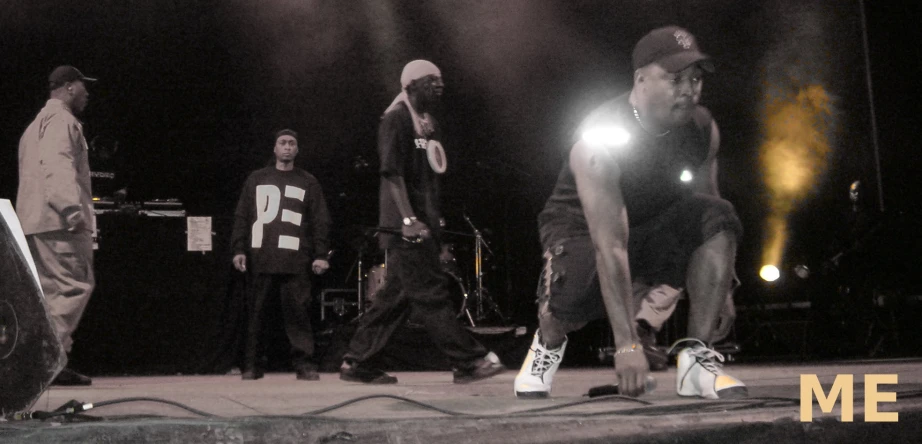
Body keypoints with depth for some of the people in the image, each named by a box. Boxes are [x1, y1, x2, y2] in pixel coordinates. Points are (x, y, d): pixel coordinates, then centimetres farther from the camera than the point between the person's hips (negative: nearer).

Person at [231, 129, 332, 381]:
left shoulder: (308, 183, 13)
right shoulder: (257, 179, 16)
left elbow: (320, 221, 7)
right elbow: (242, 217, 11)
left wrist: (321, 255, -3)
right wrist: (239, 249, 0)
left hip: (295, 261, -1)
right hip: (260, 259, 1)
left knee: (298, 313, -7)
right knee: (255, 313, 1)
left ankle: (305, 364, -6)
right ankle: (251, 365, 6)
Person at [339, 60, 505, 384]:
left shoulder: (429, 124, 20)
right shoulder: (396, 119, -7)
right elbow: (391, 172, -16)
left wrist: (434, 224, 19)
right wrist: (408, 219, -24)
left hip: (423, 225, 9)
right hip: (405, 226, -9)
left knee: (396, 297, 8)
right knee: (430, 294, -8)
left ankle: (356, 363, 13)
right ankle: (469, 361, -9)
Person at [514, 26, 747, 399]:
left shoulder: (703, 129, -12)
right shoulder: (600, 141, -31)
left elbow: (705, 203, 7)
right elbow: (610, 246, -39)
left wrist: (719, 287, 4)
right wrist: (627, 344, -45)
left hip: (655, 224, 5)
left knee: (718, 219, -24)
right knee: (569, 299, -37)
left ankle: (696, 360, -20)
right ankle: (548, 343, 3)